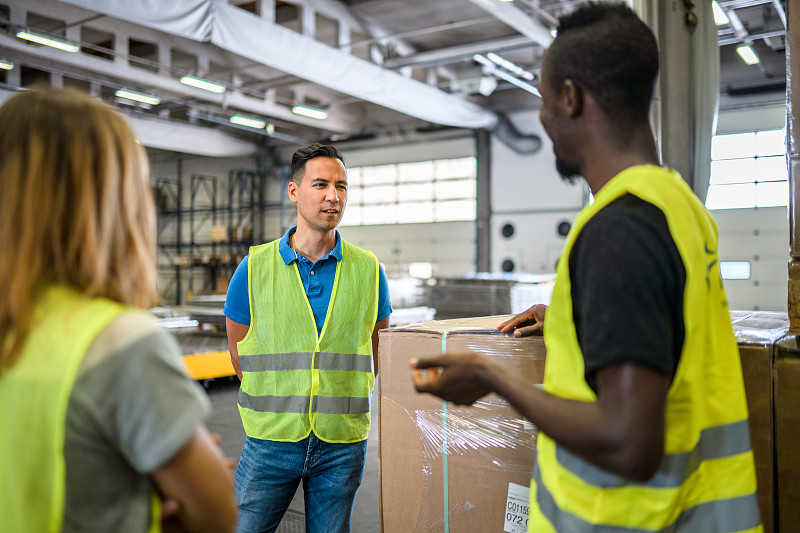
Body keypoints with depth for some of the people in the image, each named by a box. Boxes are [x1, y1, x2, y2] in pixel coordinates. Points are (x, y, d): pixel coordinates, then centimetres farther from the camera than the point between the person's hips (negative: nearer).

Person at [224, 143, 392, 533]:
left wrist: (338, 394, 5)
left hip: (342, 444, 1)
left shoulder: (368, 270, -1)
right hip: (271, 440, -1)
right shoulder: (254, 267, -4)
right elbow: (239, 355, 5)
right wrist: (280, 401, 5)